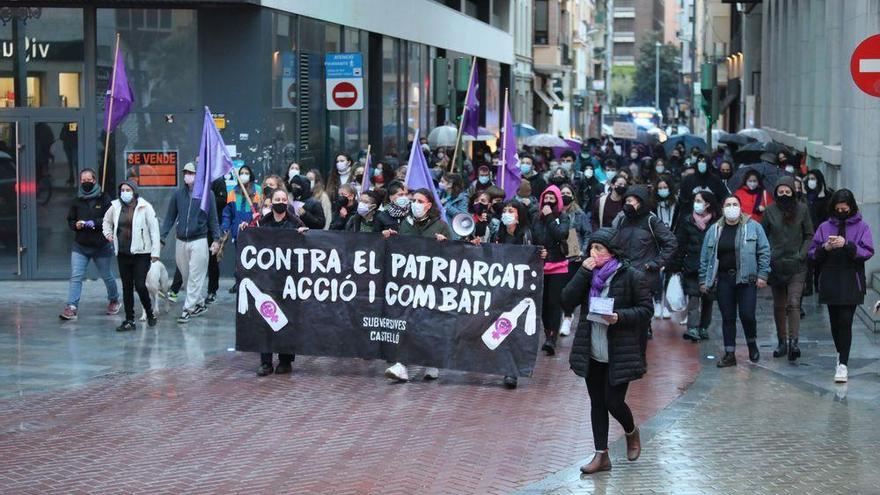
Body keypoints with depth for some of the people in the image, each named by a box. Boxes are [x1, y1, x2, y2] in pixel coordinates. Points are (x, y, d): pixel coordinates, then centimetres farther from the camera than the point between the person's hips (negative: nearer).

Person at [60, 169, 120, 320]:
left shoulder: (104, 199, -6)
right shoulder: (76, 201, 5)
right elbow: (70, 221, 10)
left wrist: (93, 223, -24)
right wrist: (76, 225, -12)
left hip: (101, 245, -2)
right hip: (80, 246, 2)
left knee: (107, 276, 14)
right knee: (75, 277, -10)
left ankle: (114, 300, 38)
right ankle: (71, 308, -14)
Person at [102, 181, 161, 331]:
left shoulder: (145, 207, -7)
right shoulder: (115, 207, 5)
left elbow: (154, 230, -7)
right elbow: (106, 221, 26)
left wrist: (155, 252, -11)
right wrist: (108, 233, 9)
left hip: (141, 253, -4)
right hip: (123, 254, 4)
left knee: (140, 285, -9)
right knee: (126, 287, 7)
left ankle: (150, 313, 15)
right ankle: (129, 320, 12)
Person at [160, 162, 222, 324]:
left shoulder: (207, 194, -3)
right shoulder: (178, 194, 4)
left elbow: (213, 218, 1)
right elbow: (170, 217, 7)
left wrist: (216, 239, -3)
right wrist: (162, 237, 0)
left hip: (199, 241, -4)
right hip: (181, 241, 4)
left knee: (195, 277, -5)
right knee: (186, 275, 11)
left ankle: (188, 309, -2)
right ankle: (200, 304, 25)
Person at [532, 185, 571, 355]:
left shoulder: (563, 217, 1)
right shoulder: (537, 218, 9)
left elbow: (561, 234, -16)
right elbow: (533, 240, 12)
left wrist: (550, 218, -12)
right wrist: (538, 252, -6)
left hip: (558, 266, -4)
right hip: (541, 265, 4)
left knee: (554, 303, -9)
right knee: (544, 303, 6)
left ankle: (552, 338, -15)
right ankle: (548, 335, 17)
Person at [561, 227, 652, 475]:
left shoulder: (631, 276, -10)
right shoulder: (589, 273, 6)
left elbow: (645, 310, -7)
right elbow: (567, 302, -4)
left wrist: (619, 317, -23)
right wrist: (583, 273, -13)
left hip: (619, 354, -5)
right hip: (592, 353, 5)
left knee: (613, 401, -3)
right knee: (597, 403, 9)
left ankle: (631, 432, 29)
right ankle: (601, 455, 16)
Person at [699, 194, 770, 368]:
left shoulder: (753, 227, 2)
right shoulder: (714, 230, 9)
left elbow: (764, 251, 1)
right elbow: (705, 256, 12)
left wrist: (763, 274, -6)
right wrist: (703, 280, 8)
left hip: (746, 278, -3)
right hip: (723, 280, 3)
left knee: (747, 315, -7)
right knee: (727, 318, 4)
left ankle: (752, 344, 20)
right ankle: (729, 354, 11)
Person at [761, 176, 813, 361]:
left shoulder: (802, 209, 1)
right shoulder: (770, 211, 3)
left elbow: (809, 236, 7)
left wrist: (802, 254, -5)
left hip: (796, 266, -2)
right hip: (776, 265, 2)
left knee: (793, 304, -14)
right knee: (779, 306, 8)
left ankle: (793, 342, -21)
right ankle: (782, 342, 17)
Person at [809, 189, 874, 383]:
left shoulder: (861, 227, 1)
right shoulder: (825, 227, 9)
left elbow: (867, 252, -7)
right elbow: (813, 253, 7)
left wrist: (847, 245, -19)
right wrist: (825, 247, -13)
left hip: (851, 282, -3)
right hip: (830, 282, 3)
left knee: (845, 321, -11)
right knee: (835, 321, 10)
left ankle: (843, 363, -12)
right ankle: (841, 354, 30)